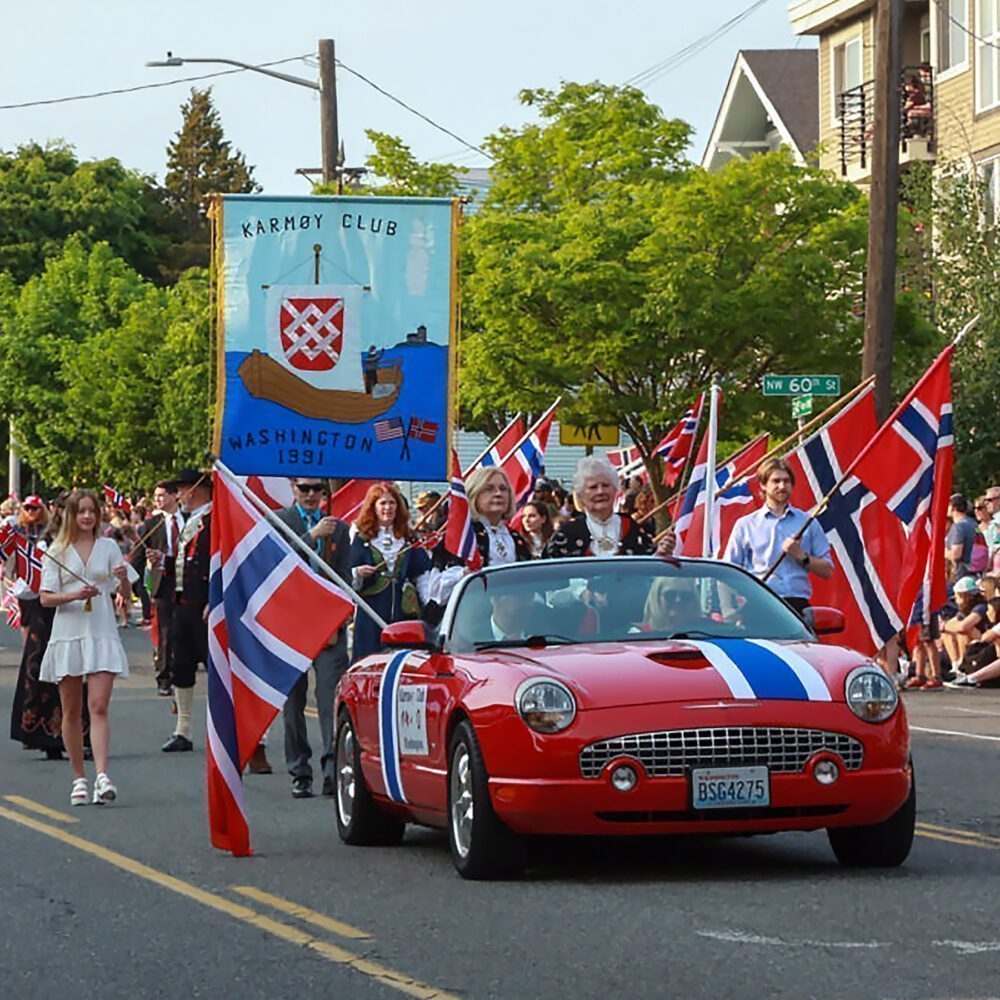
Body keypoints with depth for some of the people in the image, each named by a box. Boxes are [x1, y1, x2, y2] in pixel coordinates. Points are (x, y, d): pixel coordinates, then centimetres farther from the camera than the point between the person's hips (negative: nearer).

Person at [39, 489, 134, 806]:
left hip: (101, 634, -1)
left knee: (99, 707, -13)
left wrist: (124, 578, -14)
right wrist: (74, 595, -16)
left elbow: (126, 595, 8)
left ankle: (102, 776, -23)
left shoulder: (108, 547, 8)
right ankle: (79, 778, 16)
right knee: (71, 712, 6)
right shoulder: (57, 551, 6)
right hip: (68, 634, 1)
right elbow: (46, 598, 1)